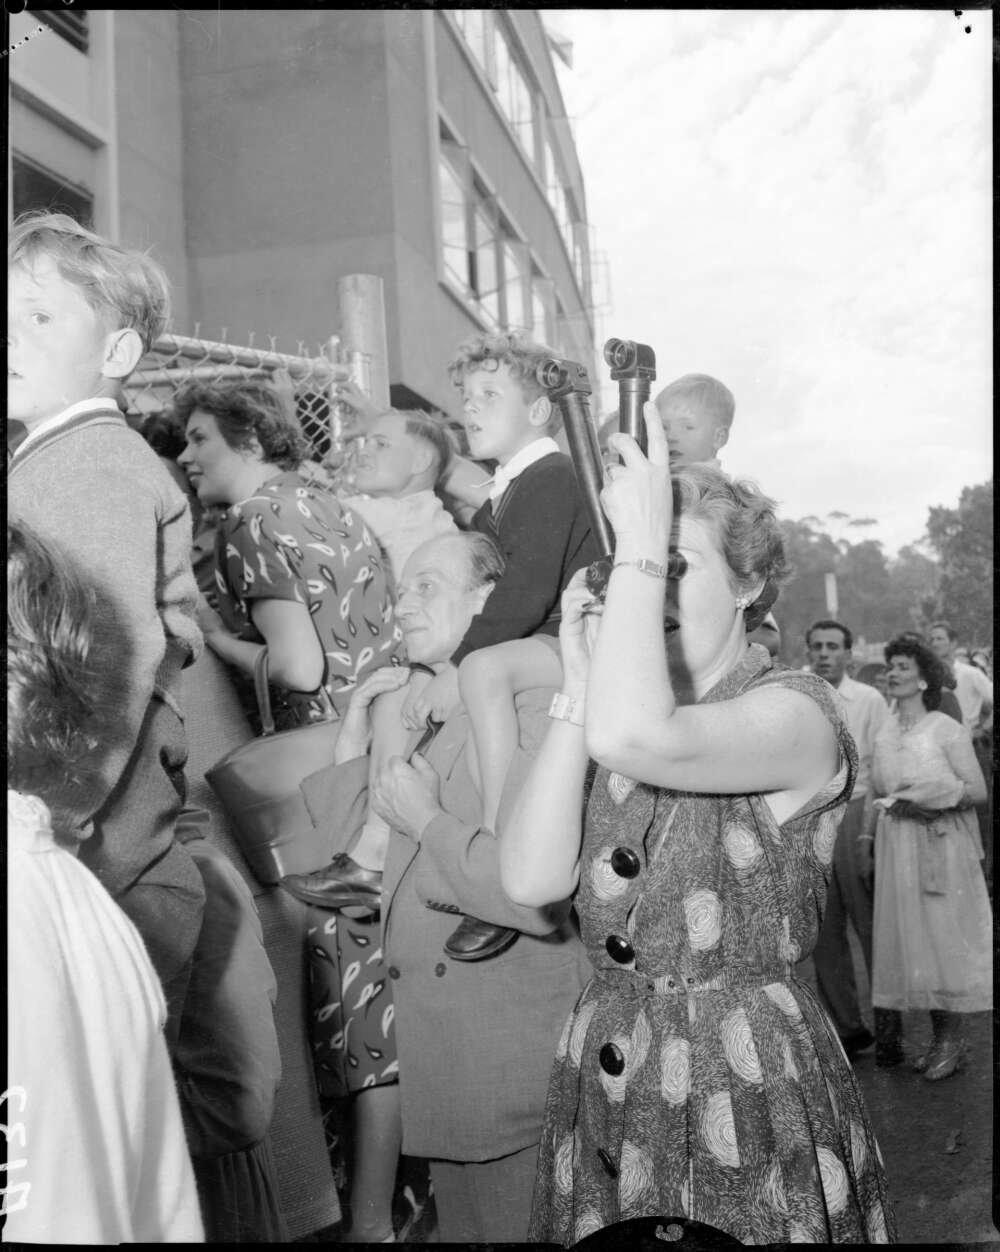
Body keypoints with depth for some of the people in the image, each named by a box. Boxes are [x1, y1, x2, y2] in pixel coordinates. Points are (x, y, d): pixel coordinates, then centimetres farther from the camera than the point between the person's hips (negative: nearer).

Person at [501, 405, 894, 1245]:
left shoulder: (795, 710, -12)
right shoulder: (608, 719, 6)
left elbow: (636, 737, -33)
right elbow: (531, 880, -8)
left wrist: (646, 544, -23)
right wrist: (578, 687, -9)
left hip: (749, 1092, -5)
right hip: (602, 1087, 5)